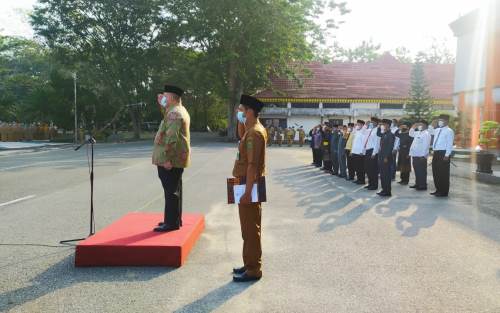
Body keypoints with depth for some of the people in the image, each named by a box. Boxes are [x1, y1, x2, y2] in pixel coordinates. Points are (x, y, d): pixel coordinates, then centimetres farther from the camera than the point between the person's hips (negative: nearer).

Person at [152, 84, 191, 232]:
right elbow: (167, 119, 31)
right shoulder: (179, 110, 15)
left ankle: (171, 223, 0)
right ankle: (175, 220, 26)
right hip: (177, 159, 11)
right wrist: (162, 105, 19)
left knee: (171, 191, -5)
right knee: (174, 190, 16)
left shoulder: (174, 113, -18)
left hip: (170, 159, -11)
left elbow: (171, 138, -24)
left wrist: (167, 158, -25)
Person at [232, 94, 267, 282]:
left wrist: (247, 192, -23)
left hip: (250, 187, -10)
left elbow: (252, 165, -23)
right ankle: (250, 264, 28)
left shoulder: (254, 133, -19)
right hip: (248, 185, 10)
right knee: (248, 229, 17)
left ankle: (253, 270, 8)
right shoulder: (253, 130, 13)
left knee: (251, 230, -2)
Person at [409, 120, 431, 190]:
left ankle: (423, 186, 2)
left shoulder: (426, 134, -12)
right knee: (416, 171, 15)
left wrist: (423, 156, -22)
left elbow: (426, 145, -18)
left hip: (421, 156, -9)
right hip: (415, 155, 9)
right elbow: (411, 134, 33)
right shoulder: (418, 133, 15)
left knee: (422, 171, -3)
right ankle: (417, 184, 24)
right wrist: (413, 127, 18)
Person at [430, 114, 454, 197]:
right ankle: (438, 190, 23)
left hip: (443, 153, -8)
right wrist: (433, 151, 14)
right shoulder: (436, 130, 15)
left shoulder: (449, 131, -9)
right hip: (436, 153, 8)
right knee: (435, 172, 12)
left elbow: (449, 144, -13)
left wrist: (447, 155, -18)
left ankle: (444, 192, 5)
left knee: (443, 173, -2)